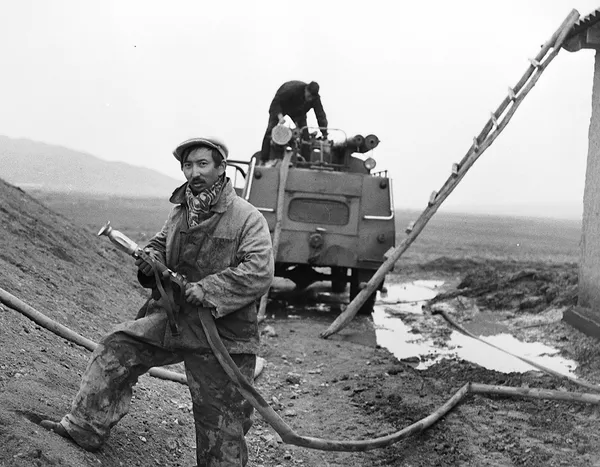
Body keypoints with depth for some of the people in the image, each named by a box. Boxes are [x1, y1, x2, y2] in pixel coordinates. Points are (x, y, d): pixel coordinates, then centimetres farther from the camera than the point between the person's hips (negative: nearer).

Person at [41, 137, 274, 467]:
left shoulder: (248, 219, -13)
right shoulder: (180, 211, 9)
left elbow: (259, 272, -22)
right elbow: (160, 242, 22)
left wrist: (208, 289, -27)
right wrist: (151, 258, -2)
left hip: (222, 329, -6)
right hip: (172, 315, 6)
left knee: (220, 419, 1)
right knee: (116, 349, -1)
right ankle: (83, 429, 9)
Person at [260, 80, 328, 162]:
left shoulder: (315, 98, -28)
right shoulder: (292, 88, -40)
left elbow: (321, 115, -25)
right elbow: (276, 101, -33)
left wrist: (325, 136, -30)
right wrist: (280, 116, -46)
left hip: (298, 111, 3)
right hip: (280, 107, -3)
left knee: (305, 134, -12)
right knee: (271, 129, -15)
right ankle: (264, 160, -11)